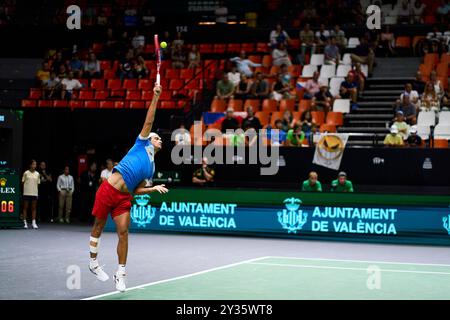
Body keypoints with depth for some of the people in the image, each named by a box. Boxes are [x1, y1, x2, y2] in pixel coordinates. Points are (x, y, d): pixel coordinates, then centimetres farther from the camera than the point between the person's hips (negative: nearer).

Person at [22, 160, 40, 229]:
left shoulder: (37, 174, 8)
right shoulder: (26, 173, 0)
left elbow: (38, 184, 10)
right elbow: (23, 182, 3)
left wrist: (37, 193, 6)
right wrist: (22, 191, -3)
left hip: (34, 193, 2)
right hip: (26, 193, -2)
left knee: (34, 208, 2)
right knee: (25, 208, 3)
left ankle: (33, 223, 3)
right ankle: (25, 222, 7)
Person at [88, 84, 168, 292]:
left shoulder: (151, 168, 19)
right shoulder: (142, 144, 7)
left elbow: (137, 190, 15)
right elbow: (149, 121, -1)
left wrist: (154, 189, 1)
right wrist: (155, 98, -5)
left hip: (124, 198, 4)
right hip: (108, 190, -4)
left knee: (123, 233, -6)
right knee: (98, 227, 7)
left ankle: (120, 274, 1)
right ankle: (93, 263, 24)